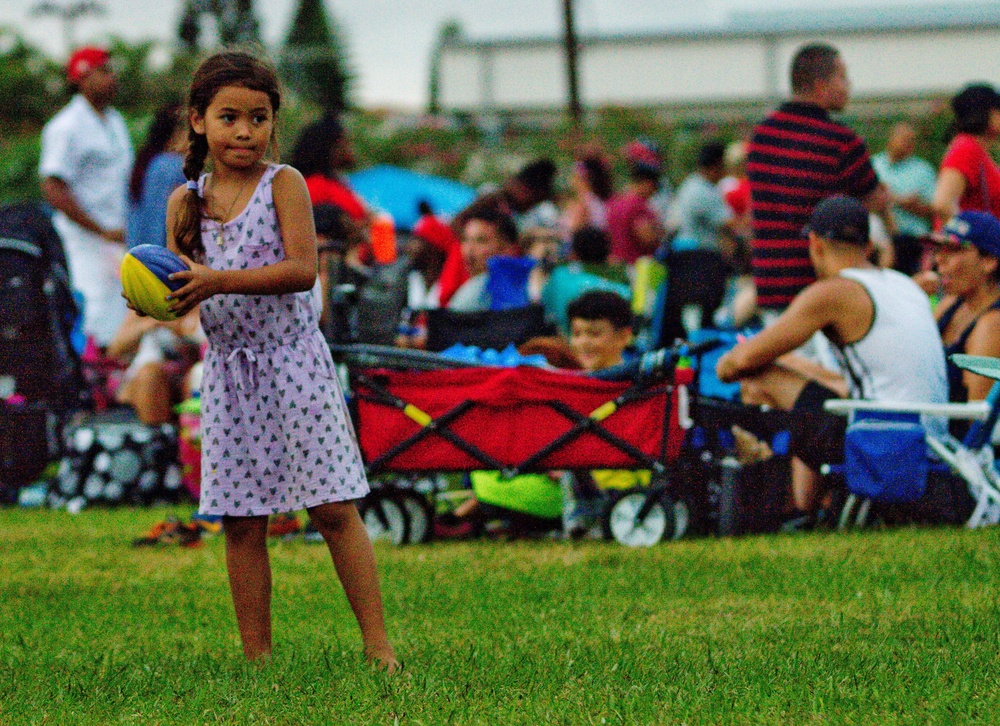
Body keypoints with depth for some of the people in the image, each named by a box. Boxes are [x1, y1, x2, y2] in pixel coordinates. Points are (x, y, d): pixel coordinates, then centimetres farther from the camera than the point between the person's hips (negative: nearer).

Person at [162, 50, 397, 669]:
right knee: (242, 521, 5)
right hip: (229, 370, 4)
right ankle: (257, 657, 11)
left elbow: (303, 269, -18)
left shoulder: (283, 184, -6)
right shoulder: (186, 201, 6)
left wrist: (219, 281, -26)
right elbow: (182, 291, 7)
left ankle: (378, 643, 0)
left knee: (335, 508, -5)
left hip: (294, 362, -4)